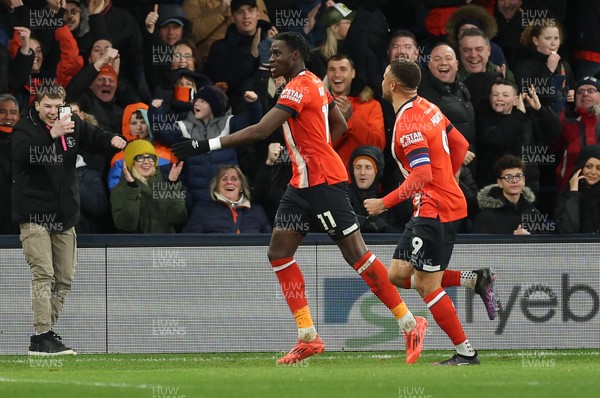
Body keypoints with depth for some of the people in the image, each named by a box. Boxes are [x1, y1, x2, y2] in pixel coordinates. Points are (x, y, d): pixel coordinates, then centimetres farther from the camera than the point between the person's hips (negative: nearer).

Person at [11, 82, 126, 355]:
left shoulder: (73, 126, 6)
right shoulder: (25, 129, -9)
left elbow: (96, 138, 2)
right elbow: (23, 153, -27)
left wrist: (113, 141, -23)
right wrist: (52, 134, -40)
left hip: (65, 217, 6)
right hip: (34, 216, -6)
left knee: (64, 279, 8)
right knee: (43, 274, -15)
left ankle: (44, 335, 17)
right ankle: (42, 335, -17)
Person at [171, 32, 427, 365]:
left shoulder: (298, 88, -17)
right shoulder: (315, 84, 14)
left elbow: (260, 131, -26)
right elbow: (340, 125, 24)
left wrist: (207, 146, -26)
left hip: (324, 182, -10)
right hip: (303, 184, 10)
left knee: (356, 255, -7)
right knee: (279, 252, 3)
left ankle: (410, 324, 1)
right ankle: (308, 337, 3)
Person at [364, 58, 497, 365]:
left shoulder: (408, 125, -20)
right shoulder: (428, 108, 9)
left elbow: (421, 175, -28)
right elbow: (460, 145, 18)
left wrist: (385, 203, -22)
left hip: (434, 210, -10)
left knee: (428, 286, -5)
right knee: (397, 275, 11)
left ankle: (465, 353, -1)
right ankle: (475, 279, 10)